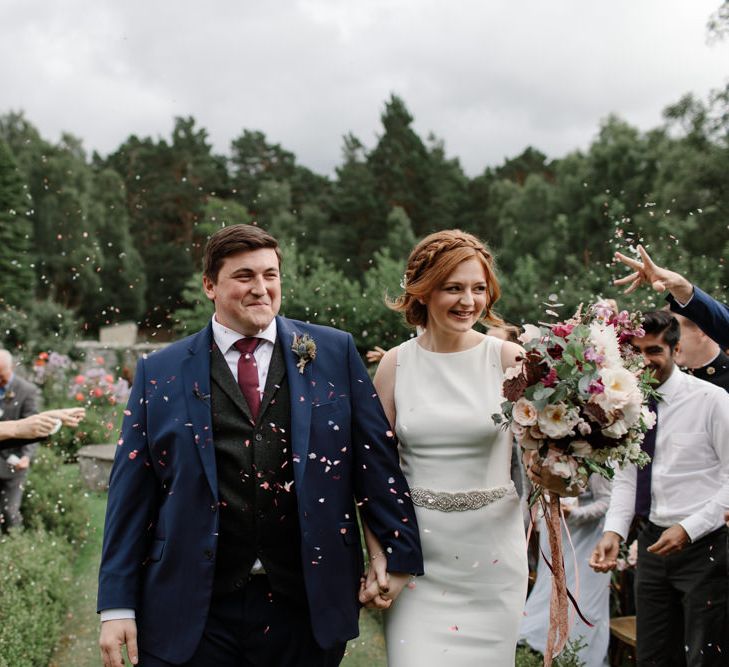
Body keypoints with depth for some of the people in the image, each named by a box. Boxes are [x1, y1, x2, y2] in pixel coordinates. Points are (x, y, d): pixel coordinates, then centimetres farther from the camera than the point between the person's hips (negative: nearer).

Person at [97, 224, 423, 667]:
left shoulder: (333, 352, 3)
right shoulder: (161, 373, 3)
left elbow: (376, 456, 4)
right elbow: (132, 493, 2)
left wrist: (400, 552, 2)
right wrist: (118, 606, 0)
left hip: (306, 605, 1)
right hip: (192, 612, 0)